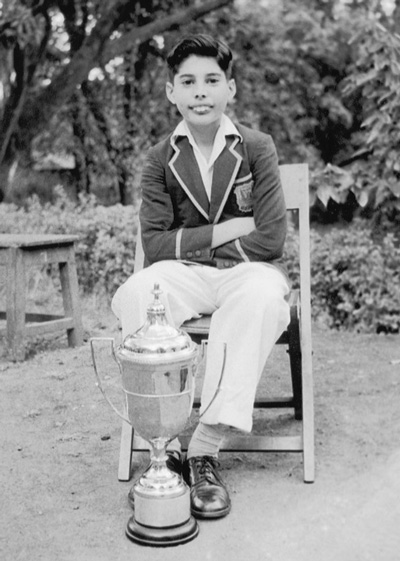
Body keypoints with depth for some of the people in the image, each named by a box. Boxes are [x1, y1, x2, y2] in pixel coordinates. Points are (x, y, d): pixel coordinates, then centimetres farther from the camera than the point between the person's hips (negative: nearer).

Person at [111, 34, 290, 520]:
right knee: (132, 297, -31)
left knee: (262, 298, -37)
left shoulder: (257, 148, -1)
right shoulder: (161, 159, 4)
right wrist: (224, 231, -11)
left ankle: (206, 448, -32)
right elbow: (155, 246, -4)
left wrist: (191, 241, -7)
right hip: (184, 277, 2)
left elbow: (270, 241, -9)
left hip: (248, 270, -1)